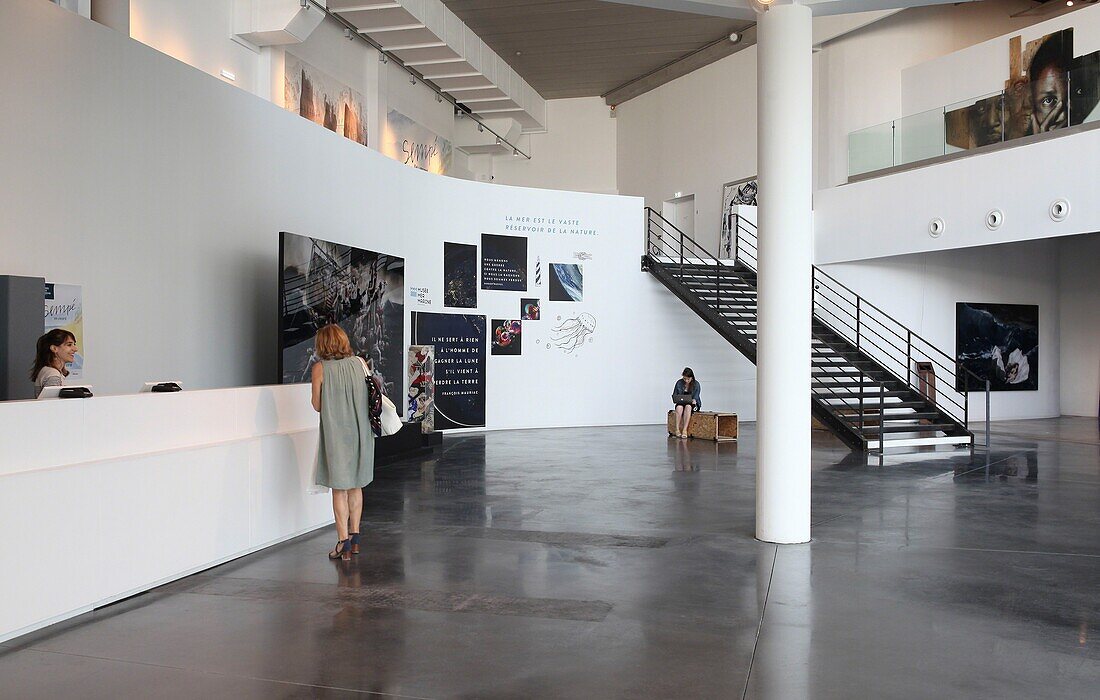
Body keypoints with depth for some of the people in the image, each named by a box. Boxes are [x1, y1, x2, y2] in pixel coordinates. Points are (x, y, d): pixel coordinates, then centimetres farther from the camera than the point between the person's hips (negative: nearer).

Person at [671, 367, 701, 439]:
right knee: (679, 407, -37)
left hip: (692, 404, -1)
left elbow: (696, 397, -6)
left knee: (688, 406, -39)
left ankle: (684, 430, -41)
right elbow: (674, 395, 5)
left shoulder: (696, 384, -3)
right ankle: (677, 429, -36)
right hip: (681, 403, 1)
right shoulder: (679, 383, 0)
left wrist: (694, 400, -29)